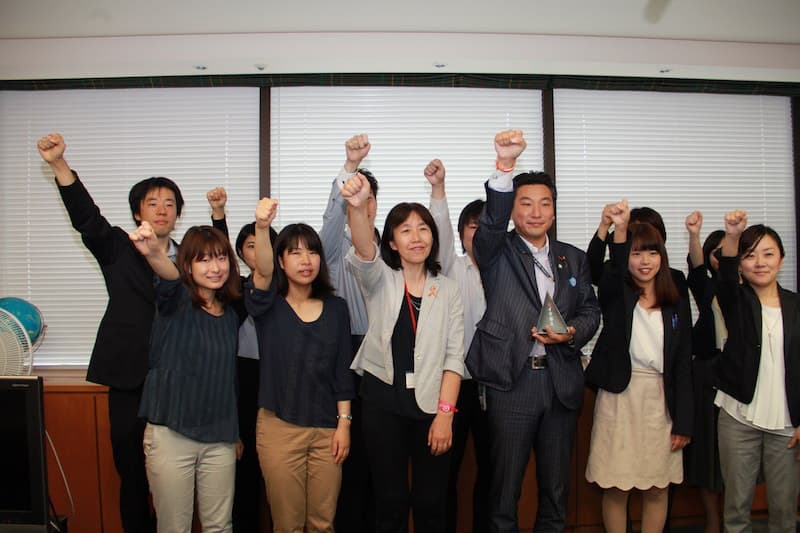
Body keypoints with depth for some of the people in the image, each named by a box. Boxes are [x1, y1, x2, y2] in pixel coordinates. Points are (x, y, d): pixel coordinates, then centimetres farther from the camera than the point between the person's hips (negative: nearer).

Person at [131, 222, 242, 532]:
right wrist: (153, 253, -54)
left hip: (220, 439, 4)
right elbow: (169, 278, -32)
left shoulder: (231, 316, 7)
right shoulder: (177, 302, -7)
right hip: (170, 435, -4)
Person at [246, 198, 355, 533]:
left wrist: (344, 423, -1)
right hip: (278, 427, -2)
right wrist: (261, 227, -43)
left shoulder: (336, 307, 4)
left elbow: (342, 371, 4)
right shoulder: (268, 306, -3)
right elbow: (262, 272, -25)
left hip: (327, 429, 2)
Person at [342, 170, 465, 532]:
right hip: (382, 401, -1)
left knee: (431, 503, 9)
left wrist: (445, 412, -10)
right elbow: (363, 253, -22)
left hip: (431, 404, 1)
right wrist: (358, 207, -42)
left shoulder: (447, 289, 6)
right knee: (390, 502, 8)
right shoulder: (380, 280, 2)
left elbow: (454, 356, 1)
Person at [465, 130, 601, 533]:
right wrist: (504, 166, -35)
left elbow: (590, 310, 12)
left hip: (562, 383, 4)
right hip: (511, 381, -4)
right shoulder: (497, 253, -1)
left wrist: (571, 333, -9)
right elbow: (491, 222, -21)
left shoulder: (573, 258, 12)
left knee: (556, 487, 17)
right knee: (504, 488, 8)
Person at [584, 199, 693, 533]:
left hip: (660, 400, 3)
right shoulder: (615, 296, -1)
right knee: (616, 488, 6)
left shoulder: (677, 305, 6)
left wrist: (683, 422, 2)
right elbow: (612, 272, -26)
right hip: (619, 397, -2)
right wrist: (620, 231, -44)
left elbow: (683, 365, 5)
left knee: (657, 488, 12)